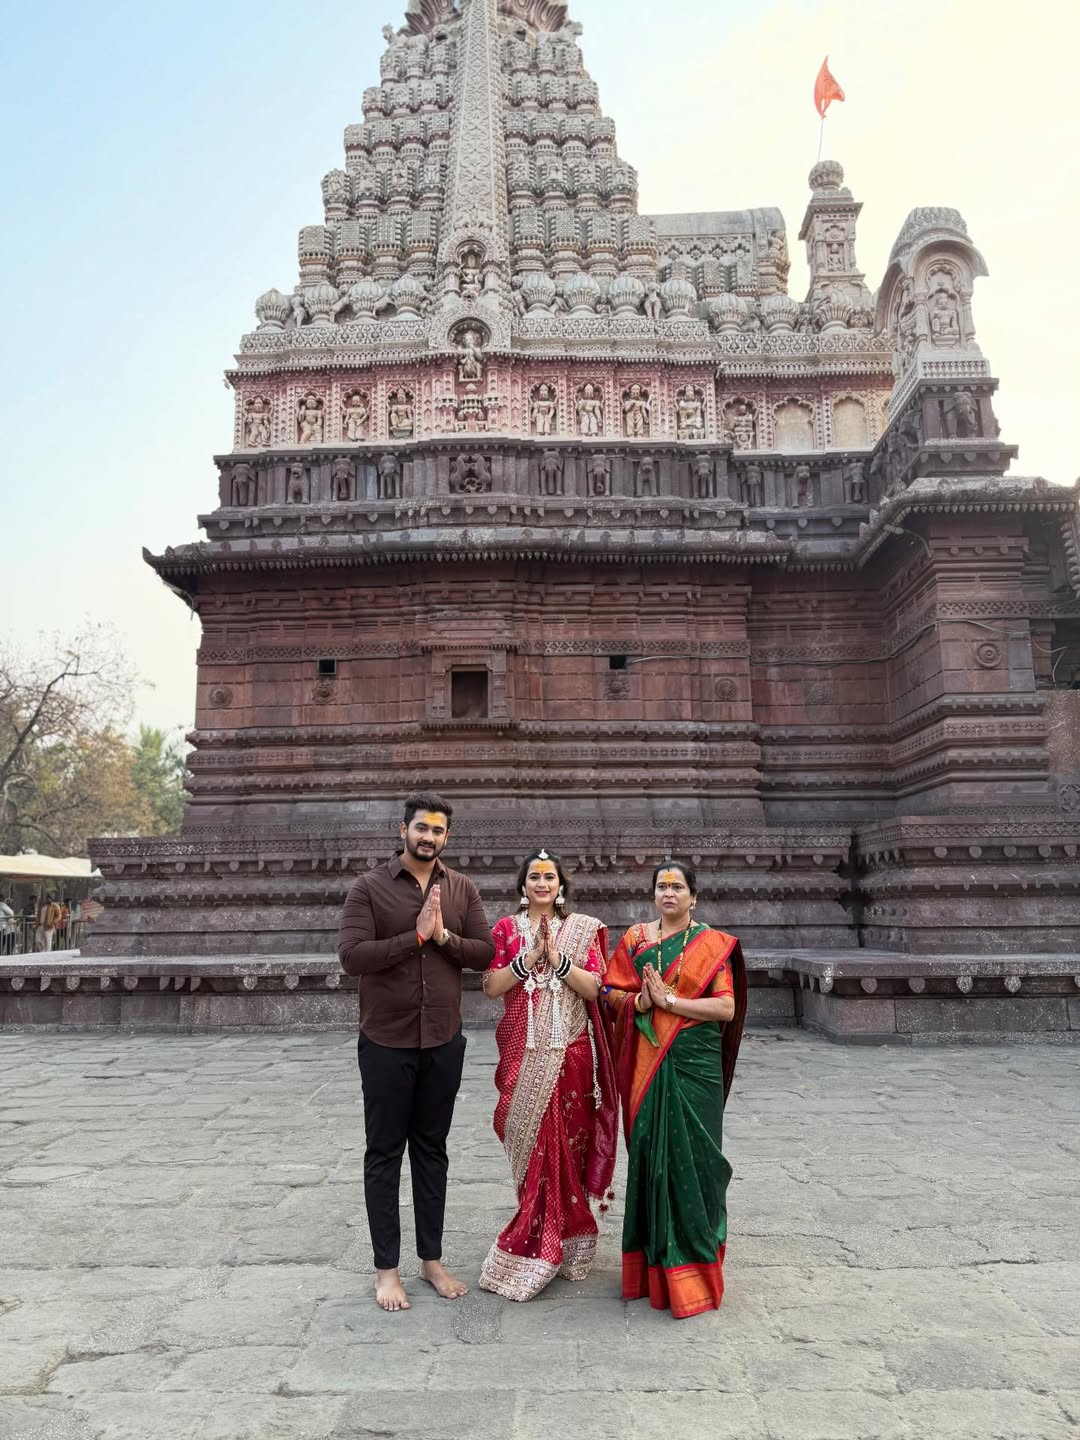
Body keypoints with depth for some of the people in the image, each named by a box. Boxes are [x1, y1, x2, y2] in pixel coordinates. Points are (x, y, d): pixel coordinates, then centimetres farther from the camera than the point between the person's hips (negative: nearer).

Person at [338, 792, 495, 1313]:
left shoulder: (462, 889, 2)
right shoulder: (370, 886, -9)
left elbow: (485, 953, -1)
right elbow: (351, 956, -17)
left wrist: (445, 937, -17)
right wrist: (415, 936, -20)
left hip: (443, 1042, 3)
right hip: (386, 1043, -3)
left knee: (432, 1150, 16)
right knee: (384, 1153, 9)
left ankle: (432, 1258, 30)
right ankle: (386, 1268, 24)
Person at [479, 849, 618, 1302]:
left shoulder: (582, 929, 3)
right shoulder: (506, 928, 4)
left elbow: (593, 988, -4)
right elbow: (491, 986, -4)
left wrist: (558, 958, -16)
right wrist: (530, 957, -15)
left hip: (568, 1052, 0)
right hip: (522, 1053, 1)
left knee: (563, 1143, 1)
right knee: (530, 1142, 3)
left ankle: (537, 1246, 17)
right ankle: (548, 1240, 21)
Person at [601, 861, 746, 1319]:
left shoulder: (713, 944, 0)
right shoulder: (635, 939, 8)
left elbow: (727, 1007, -8)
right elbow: (611, 994, 7)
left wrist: (668, 999, -14)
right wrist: (639, 1000, -13)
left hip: (694, 1065, -2)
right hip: (646, 1064, 2)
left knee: (691, 1156, 1)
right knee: (649, 1152, 6)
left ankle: (691, 1268, 16)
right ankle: (653, 1263, 23)